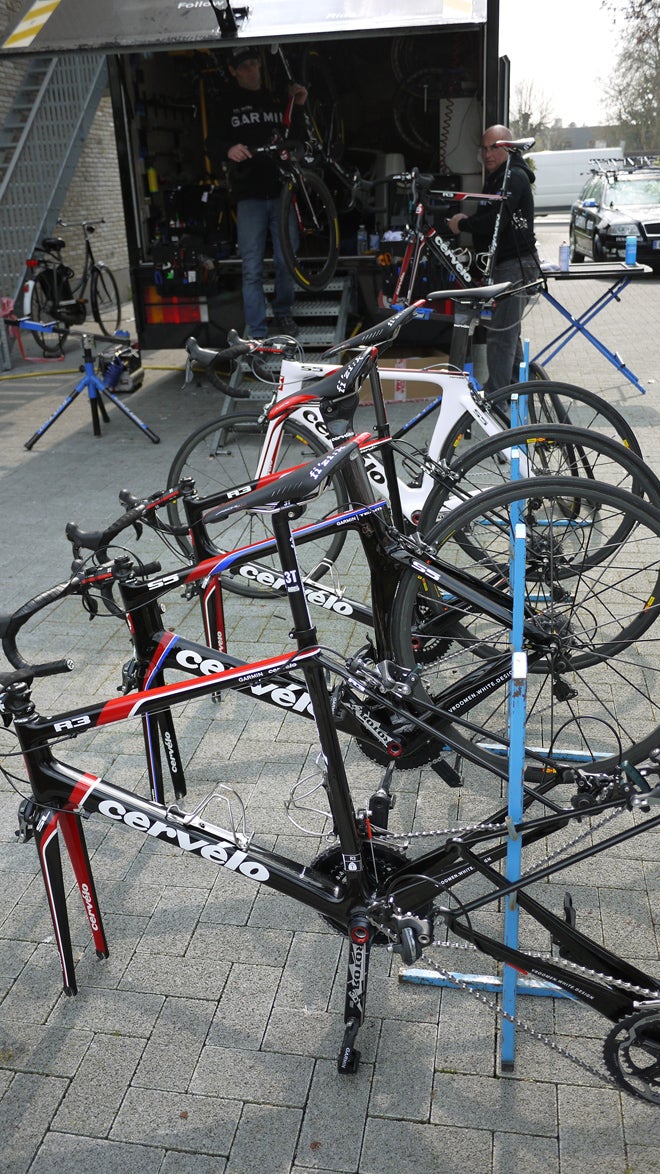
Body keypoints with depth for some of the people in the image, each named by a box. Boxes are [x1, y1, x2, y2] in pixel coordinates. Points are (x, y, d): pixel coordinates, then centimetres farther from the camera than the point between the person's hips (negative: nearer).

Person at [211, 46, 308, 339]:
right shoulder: (227, 105, 6)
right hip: (249, 195, -2)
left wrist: (300, 107, 0)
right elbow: (212, 143, 1)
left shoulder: (278, 100, 14)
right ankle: (256, 333, -2)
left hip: (281, 192, 3)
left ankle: (283, 311, 29)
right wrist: (228, 150, -21)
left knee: (286, 262, 5)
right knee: (252, 269, -5)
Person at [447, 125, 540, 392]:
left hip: (516, 265, -11)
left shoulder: (514, 177, -16)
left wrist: (462, 224, -14)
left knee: (499, 336, -12)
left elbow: (497, 220, -27)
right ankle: (515, 388, 34)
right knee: (509, 333, 21)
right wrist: (466, 220, 1)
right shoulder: (496, 176, 18)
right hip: (505, 263, 11)